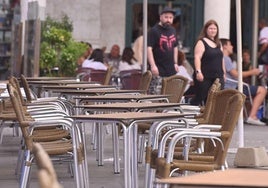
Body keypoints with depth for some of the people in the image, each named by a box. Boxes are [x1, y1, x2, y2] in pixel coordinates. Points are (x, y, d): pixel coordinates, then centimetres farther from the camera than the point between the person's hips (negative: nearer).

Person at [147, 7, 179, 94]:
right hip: (158, 70, -7)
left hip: (171, 70, 7)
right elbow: (149, 48, -14)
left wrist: (175, 63, 17)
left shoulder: (173, 30, 15)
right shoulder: (154, 31, -7)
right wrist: (153, 65, -22)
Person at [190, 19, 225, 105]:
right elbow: (197, 58, -15)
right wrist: (198, 71, -26)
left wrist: (223, 73, 21)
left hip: (217, 77, 6)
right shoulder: (201, 42, -4)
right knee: (199, 98, -5)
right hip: (204, 77, -6)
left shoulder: (218, 43, 18)